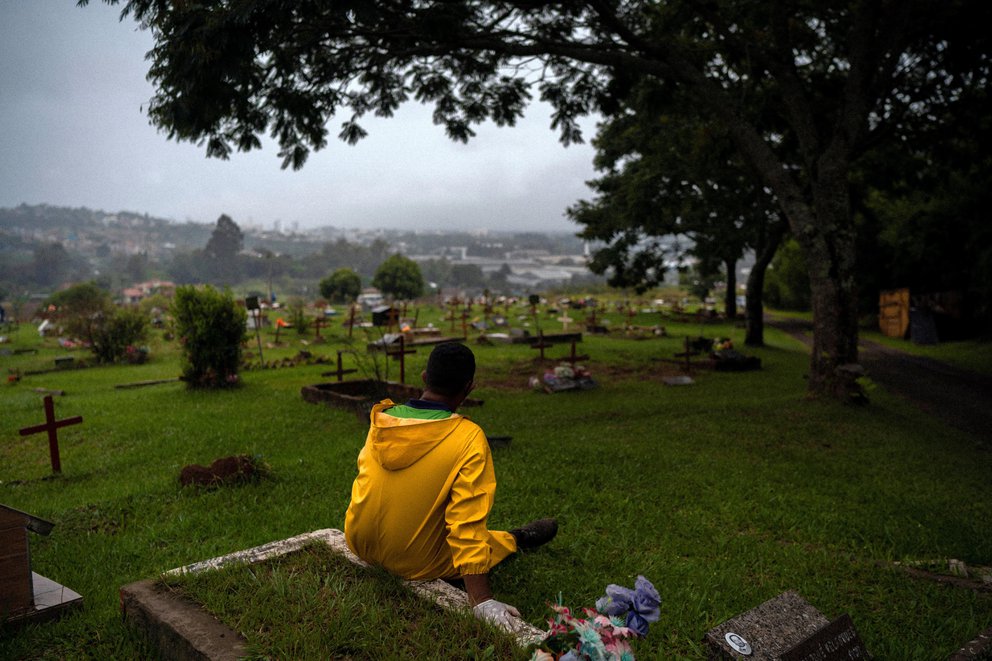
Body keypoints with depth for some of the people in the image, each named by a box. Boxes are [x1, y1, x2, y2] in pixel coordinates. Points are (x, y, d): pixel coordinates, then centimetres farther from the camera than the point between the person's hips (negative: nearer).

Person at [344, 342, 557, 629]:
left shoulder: (380, 420, -9)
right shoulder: (469, 438, -24)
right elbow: (466, 523, -25)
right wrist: (481, 600, -20)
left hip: (360, 546, 5)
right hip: (416, 564, -5)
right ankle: (517, 538, 44)